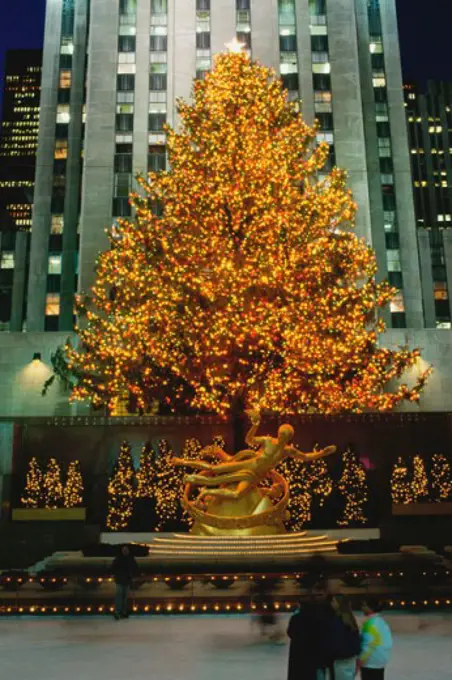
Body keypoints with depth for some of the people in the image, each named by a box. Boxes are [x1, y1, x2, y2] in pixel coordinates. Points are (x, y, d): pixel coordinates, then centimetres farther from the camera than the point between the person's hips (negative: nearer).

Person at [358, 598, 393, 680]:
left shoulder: (371, 622, -21)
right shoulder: (380, 620, 10)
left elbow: (369, 643, -24)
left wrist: (361, 660, -19)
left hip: (371, 661, -10)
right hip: (380, 659, 10)